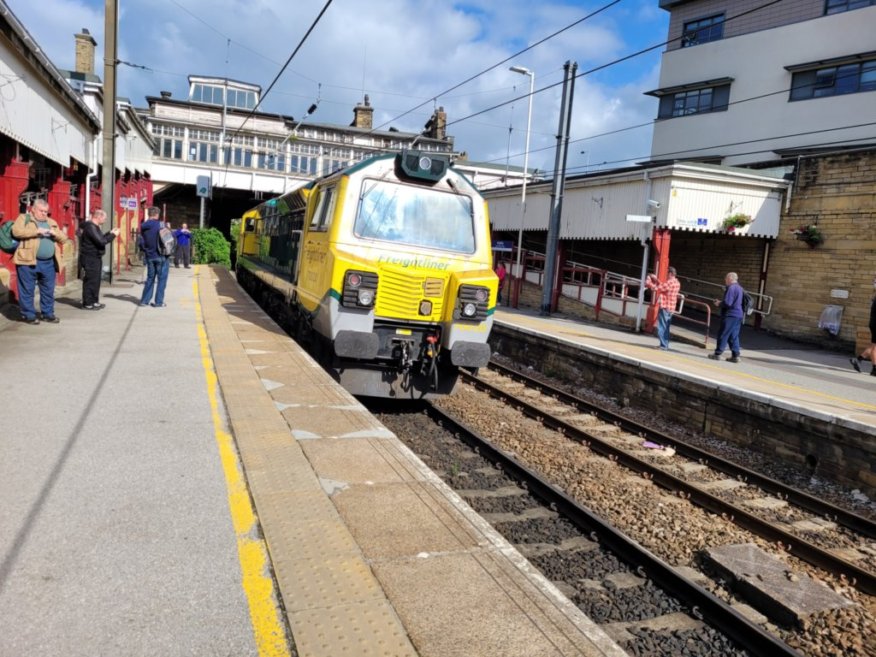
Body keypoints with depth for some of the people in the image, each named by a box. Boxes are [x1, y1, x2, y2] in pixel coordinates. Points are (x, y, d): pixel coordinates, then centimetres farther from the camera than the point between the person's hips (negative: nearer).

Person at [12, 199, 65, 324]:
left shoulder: (52, 222, 19)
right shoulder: (24, 218, 4)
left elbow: (63, 238, 15)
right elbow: (16, 231, -13)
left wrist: (55, 233, -5)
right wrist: (36, 231, -18)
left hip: (48, 263, 5)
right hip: (28, 261, -5)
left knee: (48, 290, 9)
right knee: (27, 290, 1)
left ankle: (48, 314, 19)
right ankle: (28, 315, 9)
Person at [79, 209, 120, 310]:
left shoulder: (93, 226, 15)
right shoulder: (91, 227, -19)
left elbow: (100, 238, 21)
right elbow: (101, 242, -24)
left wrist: (110, 233, 14)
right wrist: (113, 235, -15)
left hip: (94, 258, 11)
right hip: (90, 258, -11)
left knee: (95, 281, 15)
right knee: (90, 281, -5)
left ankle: (93, 302, 23)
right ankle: (88, 303, 1)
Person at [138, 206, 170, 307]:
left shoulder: (143, 227, 4)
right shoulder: (160, 225, -11)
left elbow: (141, 243, 8)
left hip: (149, 256, 5)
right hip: (161, 256, -5)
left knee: (150, 278, 16)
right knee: (161, 278, 3)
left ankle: (144, 300, 18)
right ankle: (159, 302, 3)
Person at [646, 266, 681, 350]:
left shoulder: (669, 282, -19)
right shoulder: (677, 283, 11)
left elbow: (656, 288, -17)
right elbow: (662, 286, 20)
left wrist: (648, 282, -3)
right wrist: (656, 279, 18)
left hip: (664, 307, -9)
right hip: (671, 308, 9)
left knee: (661, 327, -3)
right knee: (666, 327, 16)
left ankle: (663, 345, -4)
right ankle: (665, 344, 23)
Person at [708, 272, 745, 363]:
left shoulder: (731, 288, -14)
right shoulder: (740, 288, 16)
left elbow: (727, 303, -22)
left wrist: (719, 303, -2)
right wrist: (720, 301, 16)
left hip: (730, 315, -9)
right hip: (738, 315, 9)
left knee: (722, 335, -2)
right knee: (734, 336, 11)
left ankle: (717, 354, 2)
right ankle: (735, 356, 10)